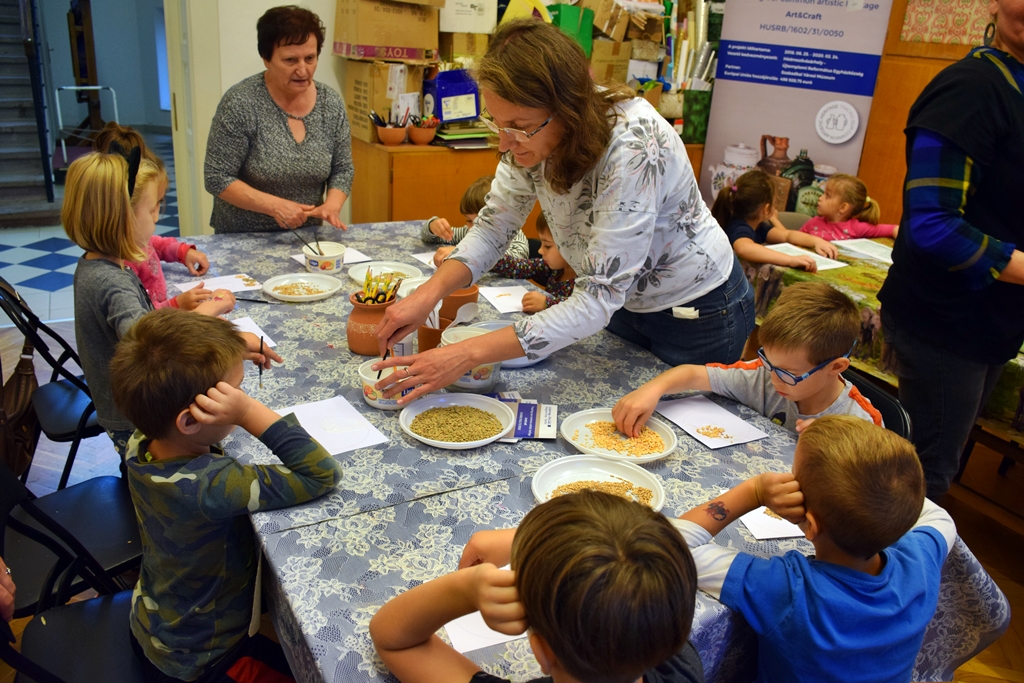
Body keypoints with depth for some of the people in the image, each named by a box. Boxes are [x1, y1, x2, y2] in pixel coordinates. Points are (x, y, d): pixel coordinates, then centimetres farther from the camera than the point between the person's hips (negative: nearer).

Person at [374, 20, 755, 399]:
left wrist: (467, 355, -42)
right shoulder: (533, 131, -18)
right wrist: (429, 293, -27)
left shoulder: (633, 147, -37)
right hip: (623, 301, 6)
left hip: (696, 312, -5)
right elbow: (494, 225, -8)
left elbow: (596, 302, -37)